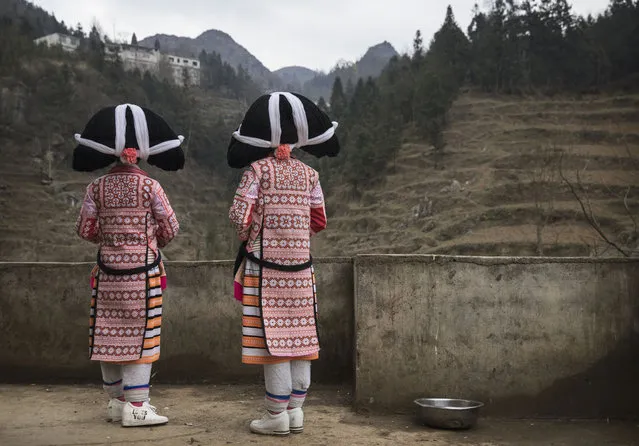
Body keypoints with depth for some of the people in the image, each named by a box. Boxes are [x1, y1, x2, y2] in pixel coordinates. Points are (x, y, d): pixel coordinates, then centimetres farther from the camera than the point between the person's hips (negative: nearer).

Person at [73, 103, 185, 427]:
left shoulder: (97, 187, 0)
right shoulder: (149, 186, -8)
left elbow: (85, 230, 3)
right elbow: (170, 229, -3)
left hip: (108, 269, 4)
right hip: (143, 269, -4)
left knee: (109, 334, 11)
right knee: (140, 335, 1)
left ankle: (116, 401, 23)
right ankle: (135, 407, 2)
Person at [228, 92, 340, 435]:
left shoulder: (259, 169, -5)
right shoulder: (309, 174, 7)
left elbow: (239, 215, -13)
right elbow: (319, 222, 13)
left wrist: (246, 236, 6)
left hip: (265, 263, -4)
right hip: (300, 264, 5)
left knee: (272, 336, -1)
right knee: (300, 336, 8)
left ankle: (277, 416, 3)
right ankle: (295, 411, 15)